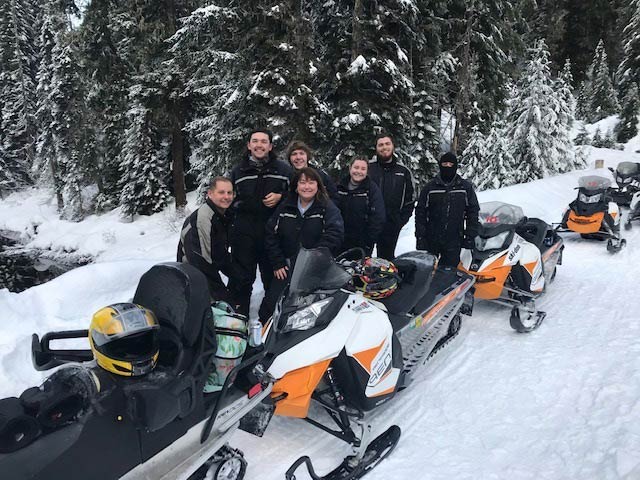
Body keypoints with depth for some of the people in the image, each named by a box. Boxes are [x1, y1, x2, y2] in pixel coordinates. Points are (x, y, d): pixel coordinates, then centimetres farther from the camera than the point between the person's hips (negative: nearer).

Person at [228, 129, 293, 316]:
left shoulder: (284, 169, 6)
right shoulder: (237, 171, 9)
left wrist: (280, 197, -9)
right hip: (244, 235, 0)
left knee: (274, 279, 11)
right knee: (241, 280, 3)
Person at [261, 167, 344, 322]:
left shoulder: (329, 209, -3)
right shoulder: (285, 207, 9)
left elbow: (334, 235, -17)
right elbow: (271, 234, 10)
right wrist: (278, 263, 2)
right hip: (287, 269, 4)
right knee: (270, 305, 3)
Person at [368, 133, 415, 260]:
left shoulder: (403, 171, 7)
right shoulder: (368, 167, 0)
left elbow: (410, 198, 13)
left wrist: (403, 219, 3)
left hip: (392, 225, 2)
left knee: (387, 257, 9)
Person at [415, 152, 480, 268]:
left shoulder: (466, 187, 5)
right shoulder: (430, 188, 5)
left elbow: (473, 212, 6)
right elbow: (420, 213, 5)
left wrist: (470, 236, -1)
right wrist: (420, 237, -2)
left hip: (454, 242, -1)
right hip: (431, 241, 1)